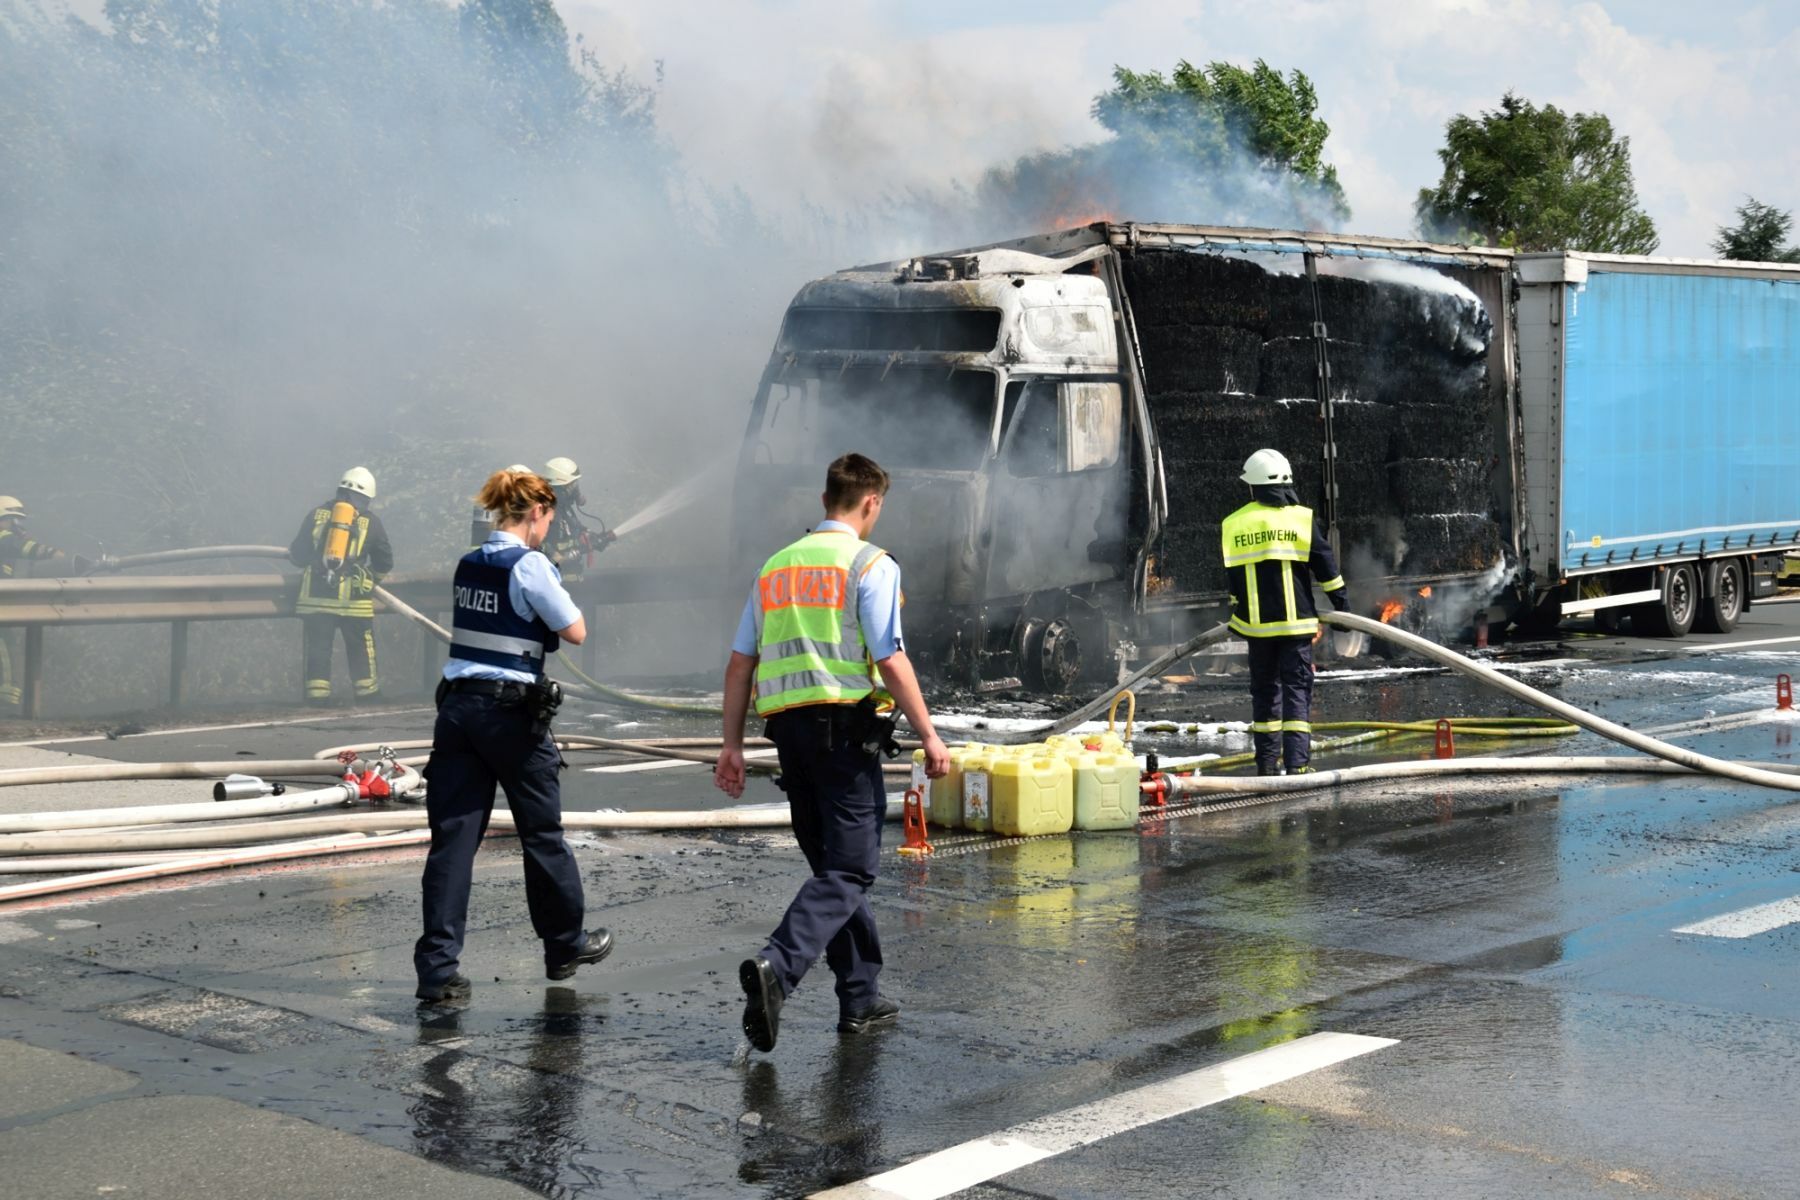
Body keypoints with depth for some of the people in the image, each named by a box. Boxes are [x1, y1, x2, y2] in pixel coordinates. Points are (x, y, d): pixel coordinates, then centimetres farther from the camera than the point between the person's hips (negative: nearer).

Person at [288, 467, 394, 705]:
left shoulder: (317, 514, 7)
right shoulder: (370, 522, 4)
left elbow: (296, 555, 10)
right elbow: (385, 562, 11)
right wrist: (370, 576, 29)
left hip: (315, 596, 1)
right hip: (353, 597, -1)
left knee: (317, 645, 6)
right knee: (360, 646, 12)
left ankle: (317, 689, 5)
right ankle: (366, 687, 18)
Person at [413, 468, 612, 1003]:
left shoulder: (468, 564, 11)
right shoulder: (529, 565, -10)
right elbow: (575, 632, -6)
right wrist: (559, 592, 10)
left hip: (458, 706, 6)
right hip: (511, 711, -6)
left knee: (453, 835, 2)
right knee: (542, 833, 11)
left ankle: (437, 967, -3)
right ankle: (566, 944, 27)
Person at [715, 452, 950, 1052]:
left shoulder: (776, 567, 15)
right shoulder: (870, 565, -4)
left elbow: (740, 663, 13)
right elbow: (891, 661, -11)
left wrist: (732, 745, 16)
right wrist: (928, 735, -5)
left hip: (788, 727, 7)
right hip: (846, 725, -7)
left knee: (833, 863, 16)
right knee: (849, 869, -6)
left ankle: (860, 998, 19)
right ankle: (776, 966, -26)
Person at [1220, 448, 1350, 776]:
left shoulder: (1232, 525, 4)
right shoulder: (1302, 517, -3)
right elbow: (1325, 565, -1)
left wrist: (1237, 613, 24)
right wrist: (1341, 603, 8)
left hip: (1256, 623, 2)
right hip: (1296, 620, -2)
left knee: (1264, 689, 14)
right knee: (1297, 688, -1)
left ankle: (1267, 760, 16)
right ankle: (1297, 761, -10)